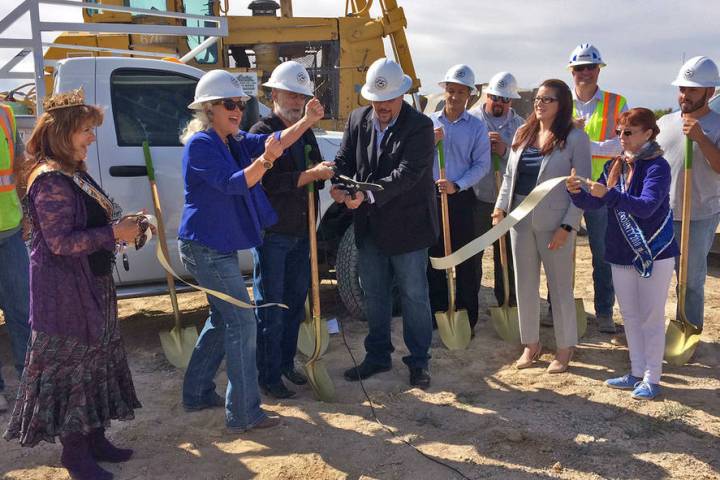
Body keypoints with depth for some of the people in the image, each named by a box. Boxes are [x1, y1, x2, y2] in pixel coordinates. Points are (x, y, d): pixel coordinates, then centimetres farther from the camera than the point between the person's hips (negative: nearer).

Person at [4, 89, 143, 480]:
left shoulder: (75, 174, 11)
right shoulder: (50, 180, -18)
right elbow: (61, 242, -22)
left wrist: (123, 225, 3)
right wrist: (115, 232, -21)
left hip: (92, 286, 10)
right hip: (64, 290, -10)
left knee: (96, 361, 15)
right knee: (70, 366, 2)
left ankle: (94, 439, 29)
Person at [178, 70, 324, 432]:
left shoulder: (236, 142, 12)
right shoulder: (200, 144, -14)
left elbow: (275, 142, -1)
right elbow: (231, 183, -26)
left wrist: (306, 122, -16)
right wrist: (265, 160, -40)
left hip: (218, 246, 10)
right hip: (206, 248, -10)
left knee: (223, 319, 19)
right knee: (242, 324, -8)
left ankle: (197, 394, 33)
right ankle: (243, 414, 1)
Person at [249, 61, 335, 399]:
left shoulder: (306, 132, 14)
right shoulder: (262, 132, -10)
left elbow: (316, 175, 17)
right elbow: (269, 181, -21)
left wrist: (325, 174, -5)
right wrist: (310, 174, -26)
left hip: (301, 232, 7)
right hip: (272, 234, -7)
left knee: (295, 302, 15)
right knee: (271, 307, 1)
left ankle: (286, 363, 30)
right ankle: (269, 376, 12)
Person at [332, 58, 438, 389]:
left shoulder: (420, 126, -14)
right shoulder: (358, 119, 2)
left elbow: (407, 173, -24)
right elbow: (344, 159, 3)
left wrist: (367, 195, -34)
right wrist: (340, 185, -19)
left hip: (407, 226, -5)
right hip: (369, 226, 5)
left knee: (414, 296, 7)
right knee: (374, 296, 16)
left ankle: (418, 361, 24)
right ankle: (378, 356, 33)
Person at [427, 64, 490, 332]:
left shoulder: (477, 127, 2)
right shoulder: (429, 123, 7)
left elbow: (482, 165, -3)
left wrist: (457, 186, -16)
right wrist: (431, 143, -13)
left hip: (462, 199, -2)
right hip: (431, 197, 2)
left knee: (467, 260, 2)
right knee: (434, 259, 8)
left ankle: (467, 319, 13)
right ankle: (438, 316, 21)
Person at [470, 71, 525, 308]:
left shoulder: (520, 125, 8)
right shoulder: (471, 119, 0)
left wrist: (506, 151, -16)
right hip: (476, 198, -2)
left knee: (507, 254, 12)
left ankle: (508, 302, 26)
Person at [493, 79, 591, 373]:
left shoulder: (575, 137, -8)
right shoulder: (523, 134, 10)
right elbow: (509, 175, 14)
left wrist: (567, 226, -15)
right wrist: (501, 207, 0)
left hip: (554, 221, -5)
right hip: (520, 218, 6)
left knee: (560, 286, 6)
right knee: (524, 285, 12)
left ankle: (565, 348, 22)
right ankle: (531, 343, 28)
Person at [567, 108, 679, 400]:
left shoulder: (657, 166, -14)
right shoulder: (614, 166, 6)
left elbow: (647, 207, -28)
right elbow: (593, 204, 3)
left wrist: (608, 194, -38)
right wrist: (577, 192, -17)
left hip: (654, 253, -7)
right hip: (621, 253, 7)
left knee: (651, 318, 4)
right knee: (630, 316, 15)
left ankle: (652, 379, 17)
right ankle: (637, 373, 29)